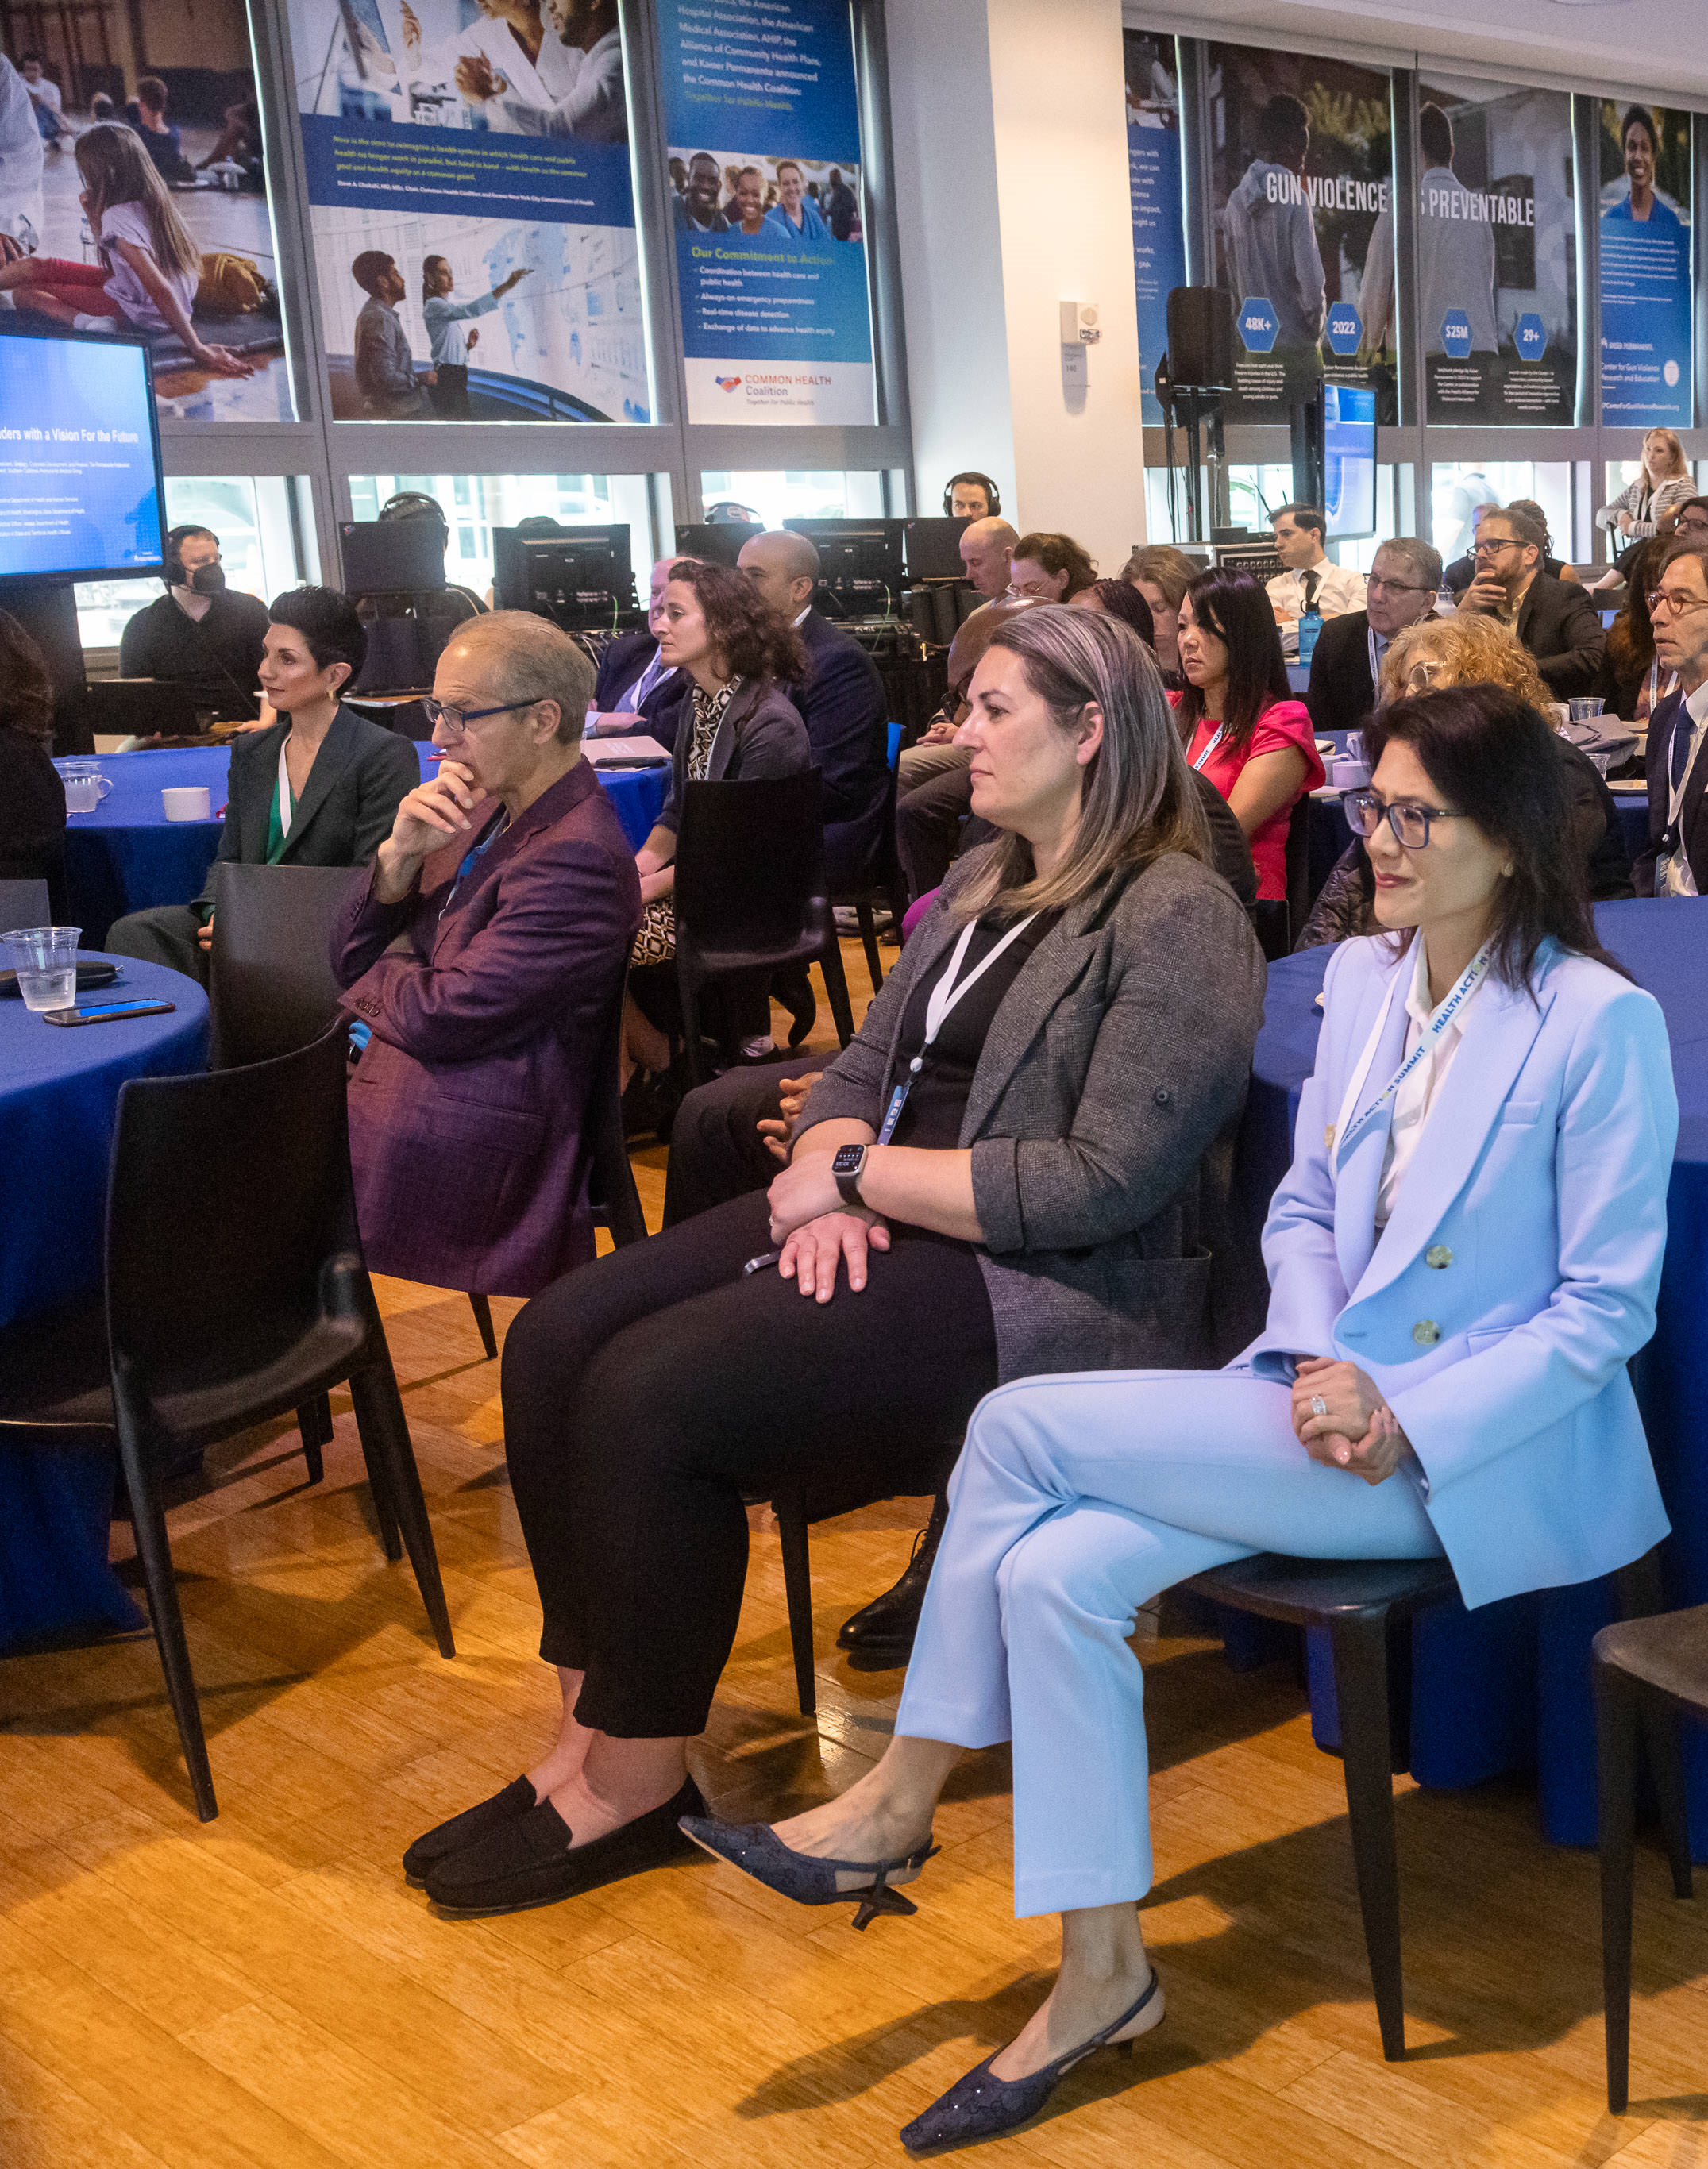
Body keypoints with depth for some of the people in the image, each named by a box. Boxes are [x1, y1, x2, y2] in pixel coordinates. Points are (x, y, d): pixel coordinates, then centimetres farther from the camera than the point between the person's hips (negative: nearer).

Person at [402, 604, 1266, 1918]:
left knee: (655, 1392, -24)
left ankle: (637, 1781, -6)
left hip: (1050, 1292, -9)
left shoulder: (1178, 922, -10)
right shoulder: (982, 886, 18)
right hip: (888, 1229, 9)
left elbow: (1104, 1181, -19)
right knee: (557, 1343, -9)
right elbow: (863, 1067, 17)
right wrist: (834, 1181, -6)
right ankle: (595, 1728, -2)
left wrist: (858, 1172, -14)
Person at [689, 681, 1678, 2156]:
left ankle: (898, 1808, -1)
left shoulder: (1602, 1022, -12)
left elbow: (1608, 1305, -10)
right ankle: (1103, 1973, -2)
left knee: (1024, 1426, -19)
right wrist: (1321, 1361, -7)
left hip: (1479, 1443, -6)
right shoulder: (1362, 977, 8)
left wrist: (1408, 1423, -18)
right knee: (1053, 1569, -19)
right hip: (1329, 1390, 7)